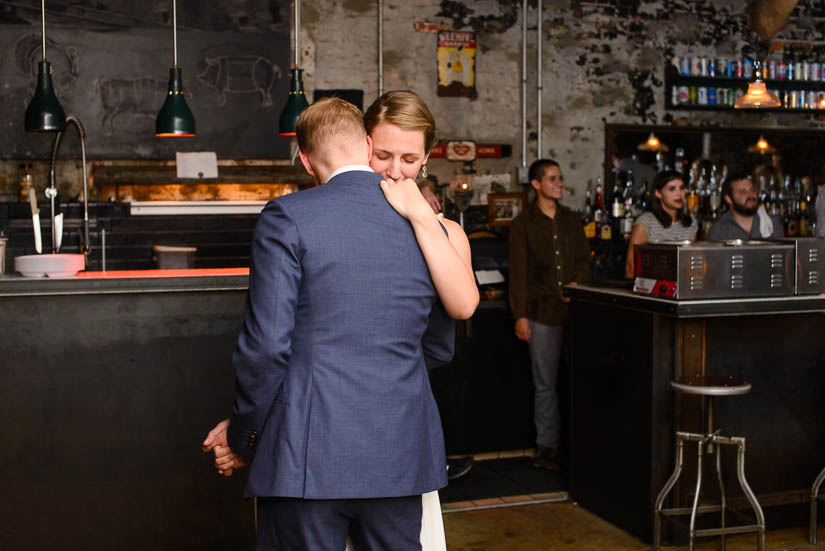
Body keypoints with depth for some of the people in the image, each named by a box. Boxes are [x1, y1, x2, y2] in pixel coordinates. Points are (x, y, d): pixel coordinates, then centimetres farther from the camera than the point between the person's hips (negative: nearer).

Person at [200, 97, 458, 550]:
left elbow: (267, 343, -12)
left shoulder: (287, 219, -8)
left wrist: (242, 436, 3)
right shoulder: (428, 226, 6)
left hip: (308, 460, -4)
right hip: (400, 457, 4)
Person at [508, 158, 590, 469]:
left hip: (574, 308, 3)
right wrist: (520, 315, -8)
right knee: (545, 383, 2)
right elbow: (518, 272, -1)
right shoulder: (523, 224, 3)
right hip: (542, 313, -3)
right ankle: (546, 446, 11)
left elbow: (584, 259, 18)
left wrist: (577, 283, -4)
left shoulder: (571, 221, 15)